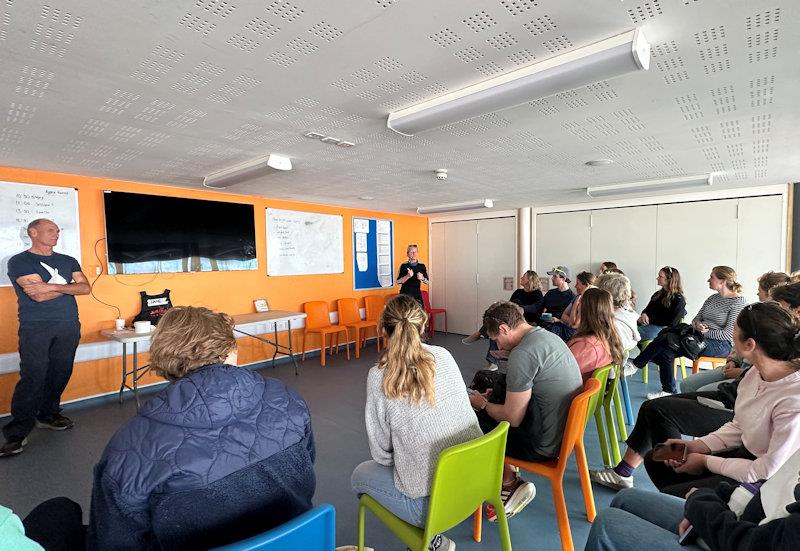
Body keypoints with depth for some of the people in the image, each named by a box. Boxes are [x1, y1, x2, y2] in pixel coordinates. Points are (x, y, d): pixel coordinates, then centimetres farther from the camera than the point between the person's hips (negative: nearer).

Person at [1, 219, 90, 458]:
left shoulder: (68, 261, 15)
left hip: (69, 326, 5)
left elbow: (86, 288, 1)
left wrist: (54, 286, -11)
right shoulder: (19, 261, 0)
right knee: (33, 377, -8)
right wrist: (69, 286, -1)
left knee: (60, 373, 6)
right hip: (35, 328, -4)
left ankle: (48, 415, 23)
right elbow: (39, 296, -12)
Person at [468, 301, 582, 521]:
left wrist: (483, 404, -2)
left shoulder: (522, 354, -25)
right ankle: (507, 473, 17)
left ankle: (510, 483, 16)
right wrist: (495, 396, 15)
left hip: (545, 445, -9)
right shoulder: (549, 336, 4)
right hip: (566, 432, 9)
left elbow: (513, 418, -20)